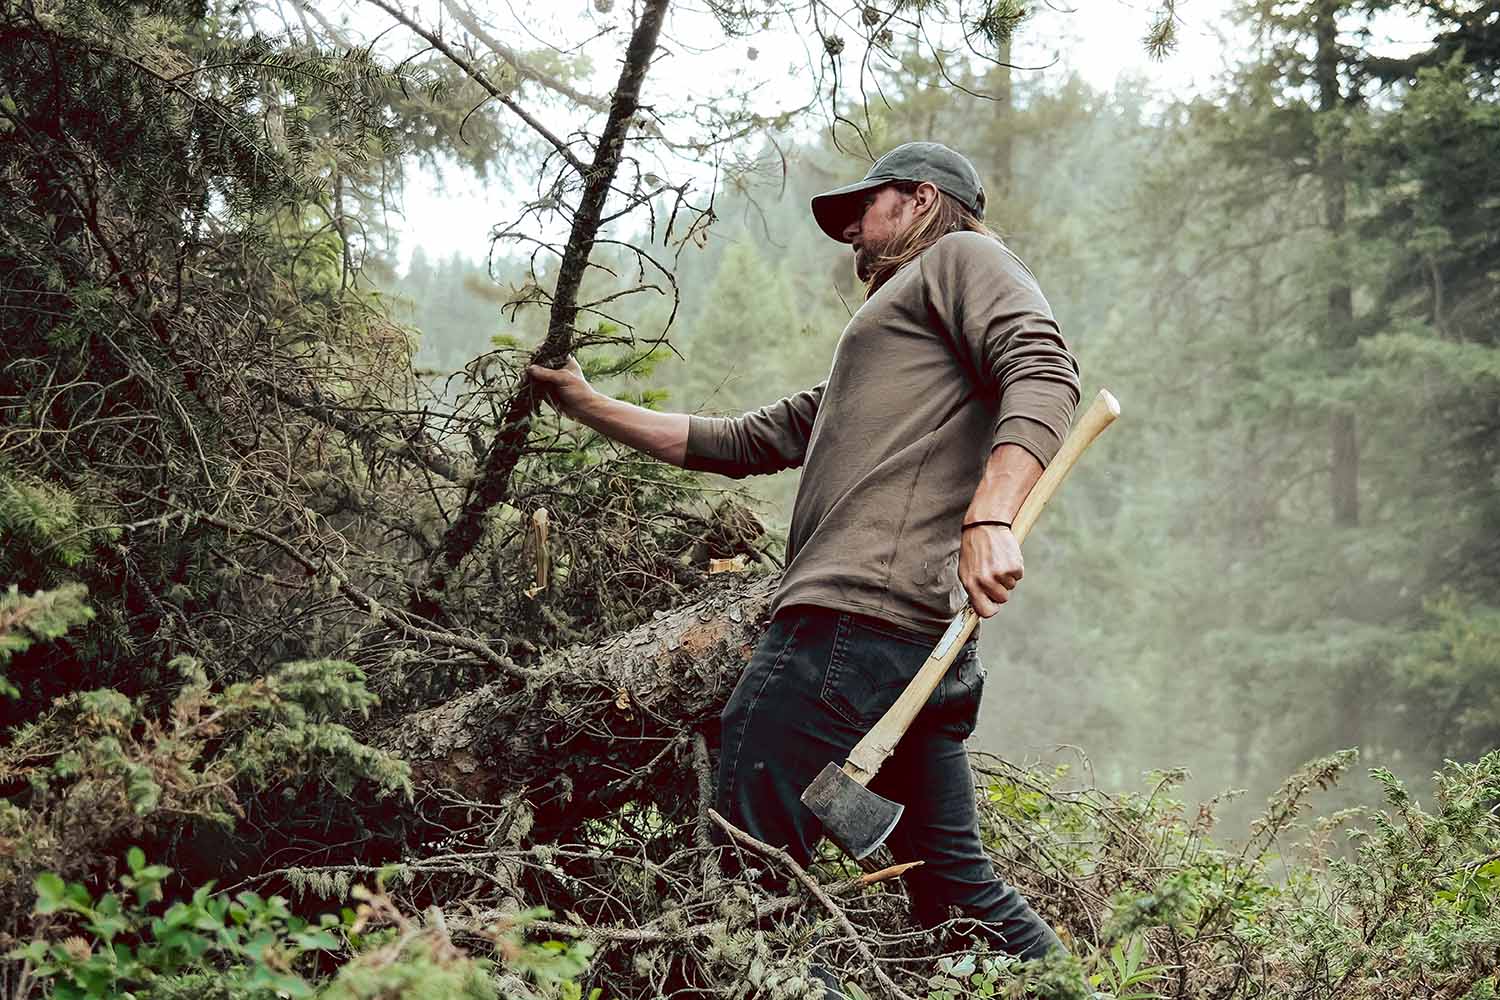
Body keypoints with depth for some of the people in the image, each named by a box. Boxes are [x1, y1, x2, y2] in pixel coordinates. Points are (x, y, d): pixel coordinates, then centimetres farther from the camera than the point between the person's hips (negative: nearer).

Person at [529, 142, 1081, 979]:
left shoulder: (962, 259, 9)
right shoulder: (883, 345, 36)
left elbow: (1044, 374, -11)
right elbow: (745, 441, 33)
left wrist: (990, 517, -26)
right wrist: (590, 405, 33)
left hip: (857, 615, -10)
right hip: (920, 640, 10)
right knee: (957, 886, 10)